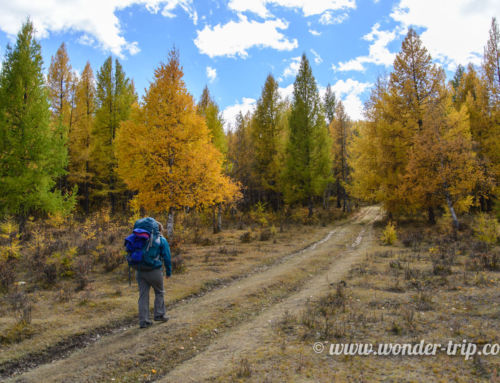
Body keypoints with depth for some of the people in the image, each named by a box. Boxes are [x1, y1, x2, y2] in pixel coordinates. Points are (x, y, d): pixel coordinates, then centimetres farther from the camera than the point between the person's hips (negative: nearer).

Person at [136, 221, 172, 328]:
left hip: (140, 271, 4)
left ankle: (143, 321, 10)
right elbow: (167, 258, -2)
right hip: (154, 270, -4)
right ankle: (159, 314, 21)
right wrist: (168, 271, 8)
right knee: (159, 292, 16)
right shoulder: (162, 240, -2)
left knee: (143, 295, 8)